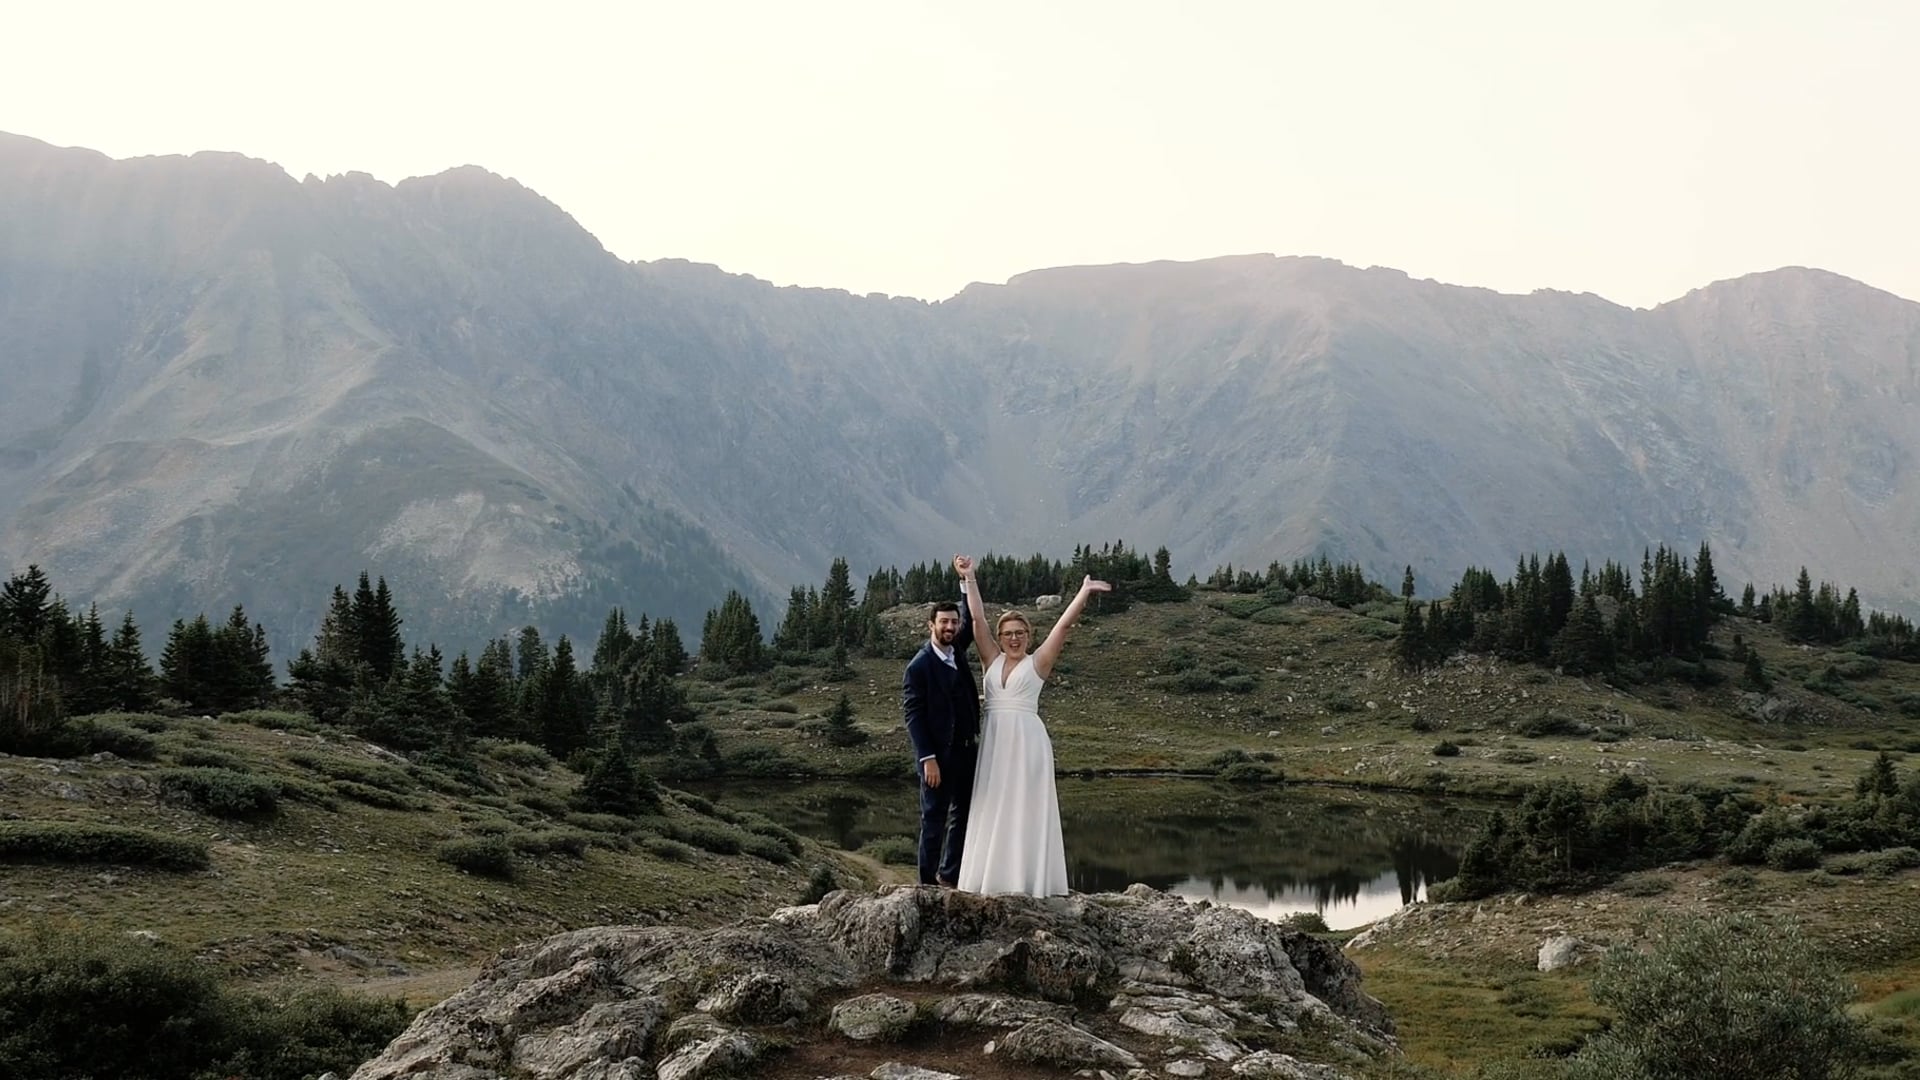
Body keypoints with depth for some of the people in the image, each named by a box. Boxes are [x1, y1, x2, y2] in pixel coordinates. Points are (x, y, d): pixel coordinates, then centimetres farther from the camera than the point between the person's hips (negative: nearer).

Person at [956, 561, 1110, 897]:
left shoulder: (1037, 663, 3)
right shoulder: (992, 660, 12)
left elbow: (1064, 625, -4)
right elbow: (978, 618, 9)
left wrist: (1084, 593, -10)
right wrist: (970, 579, 5)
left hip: (1026, 740, -4)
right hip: (994, 741, 4)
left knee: (1025, 809, -3)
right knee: (993, 811, 5)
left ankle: (1028, 878, -2)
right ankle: (994, 876, 9)